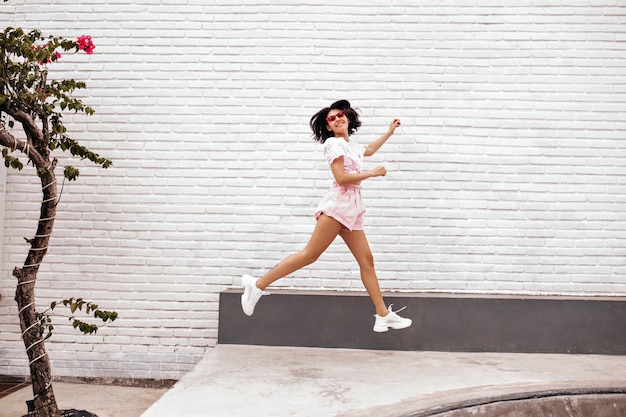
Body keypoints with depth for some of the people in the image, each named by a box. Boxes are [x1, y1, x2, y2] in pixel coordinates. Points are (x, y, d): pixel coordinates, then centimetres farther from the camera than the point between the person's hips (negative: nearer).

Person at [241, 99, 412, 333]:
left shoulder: (352, 146, 24)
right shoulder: (333, 143, -3)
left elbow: (369, 150, 49)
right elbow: (341, 178, -15)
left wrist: (389, 132, 52)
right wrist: (372, 173, -5)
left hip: (352, 209, 8)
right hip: (338, 205, -8)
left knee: (366, 260, 4)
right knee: (310, 254, -14)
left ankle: (383, 315, 7)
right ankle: (258, 285, -10)